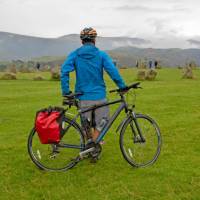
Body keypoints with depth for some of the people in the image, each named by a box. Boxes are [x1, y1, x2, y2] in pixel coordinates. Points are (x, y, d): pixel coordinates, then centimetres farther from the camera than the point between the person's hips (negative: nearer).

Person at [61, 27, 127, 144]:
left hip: (83, 97, 2)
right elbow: (113, 72, -11)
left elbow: (64, 71, -11)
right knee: (100, 124, 13)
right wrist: (122, 86, -2)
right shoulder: (101, 55, -3)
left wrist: (66, 91, -7)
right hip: (99, 96, -2)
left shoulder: (74, 55, 0)